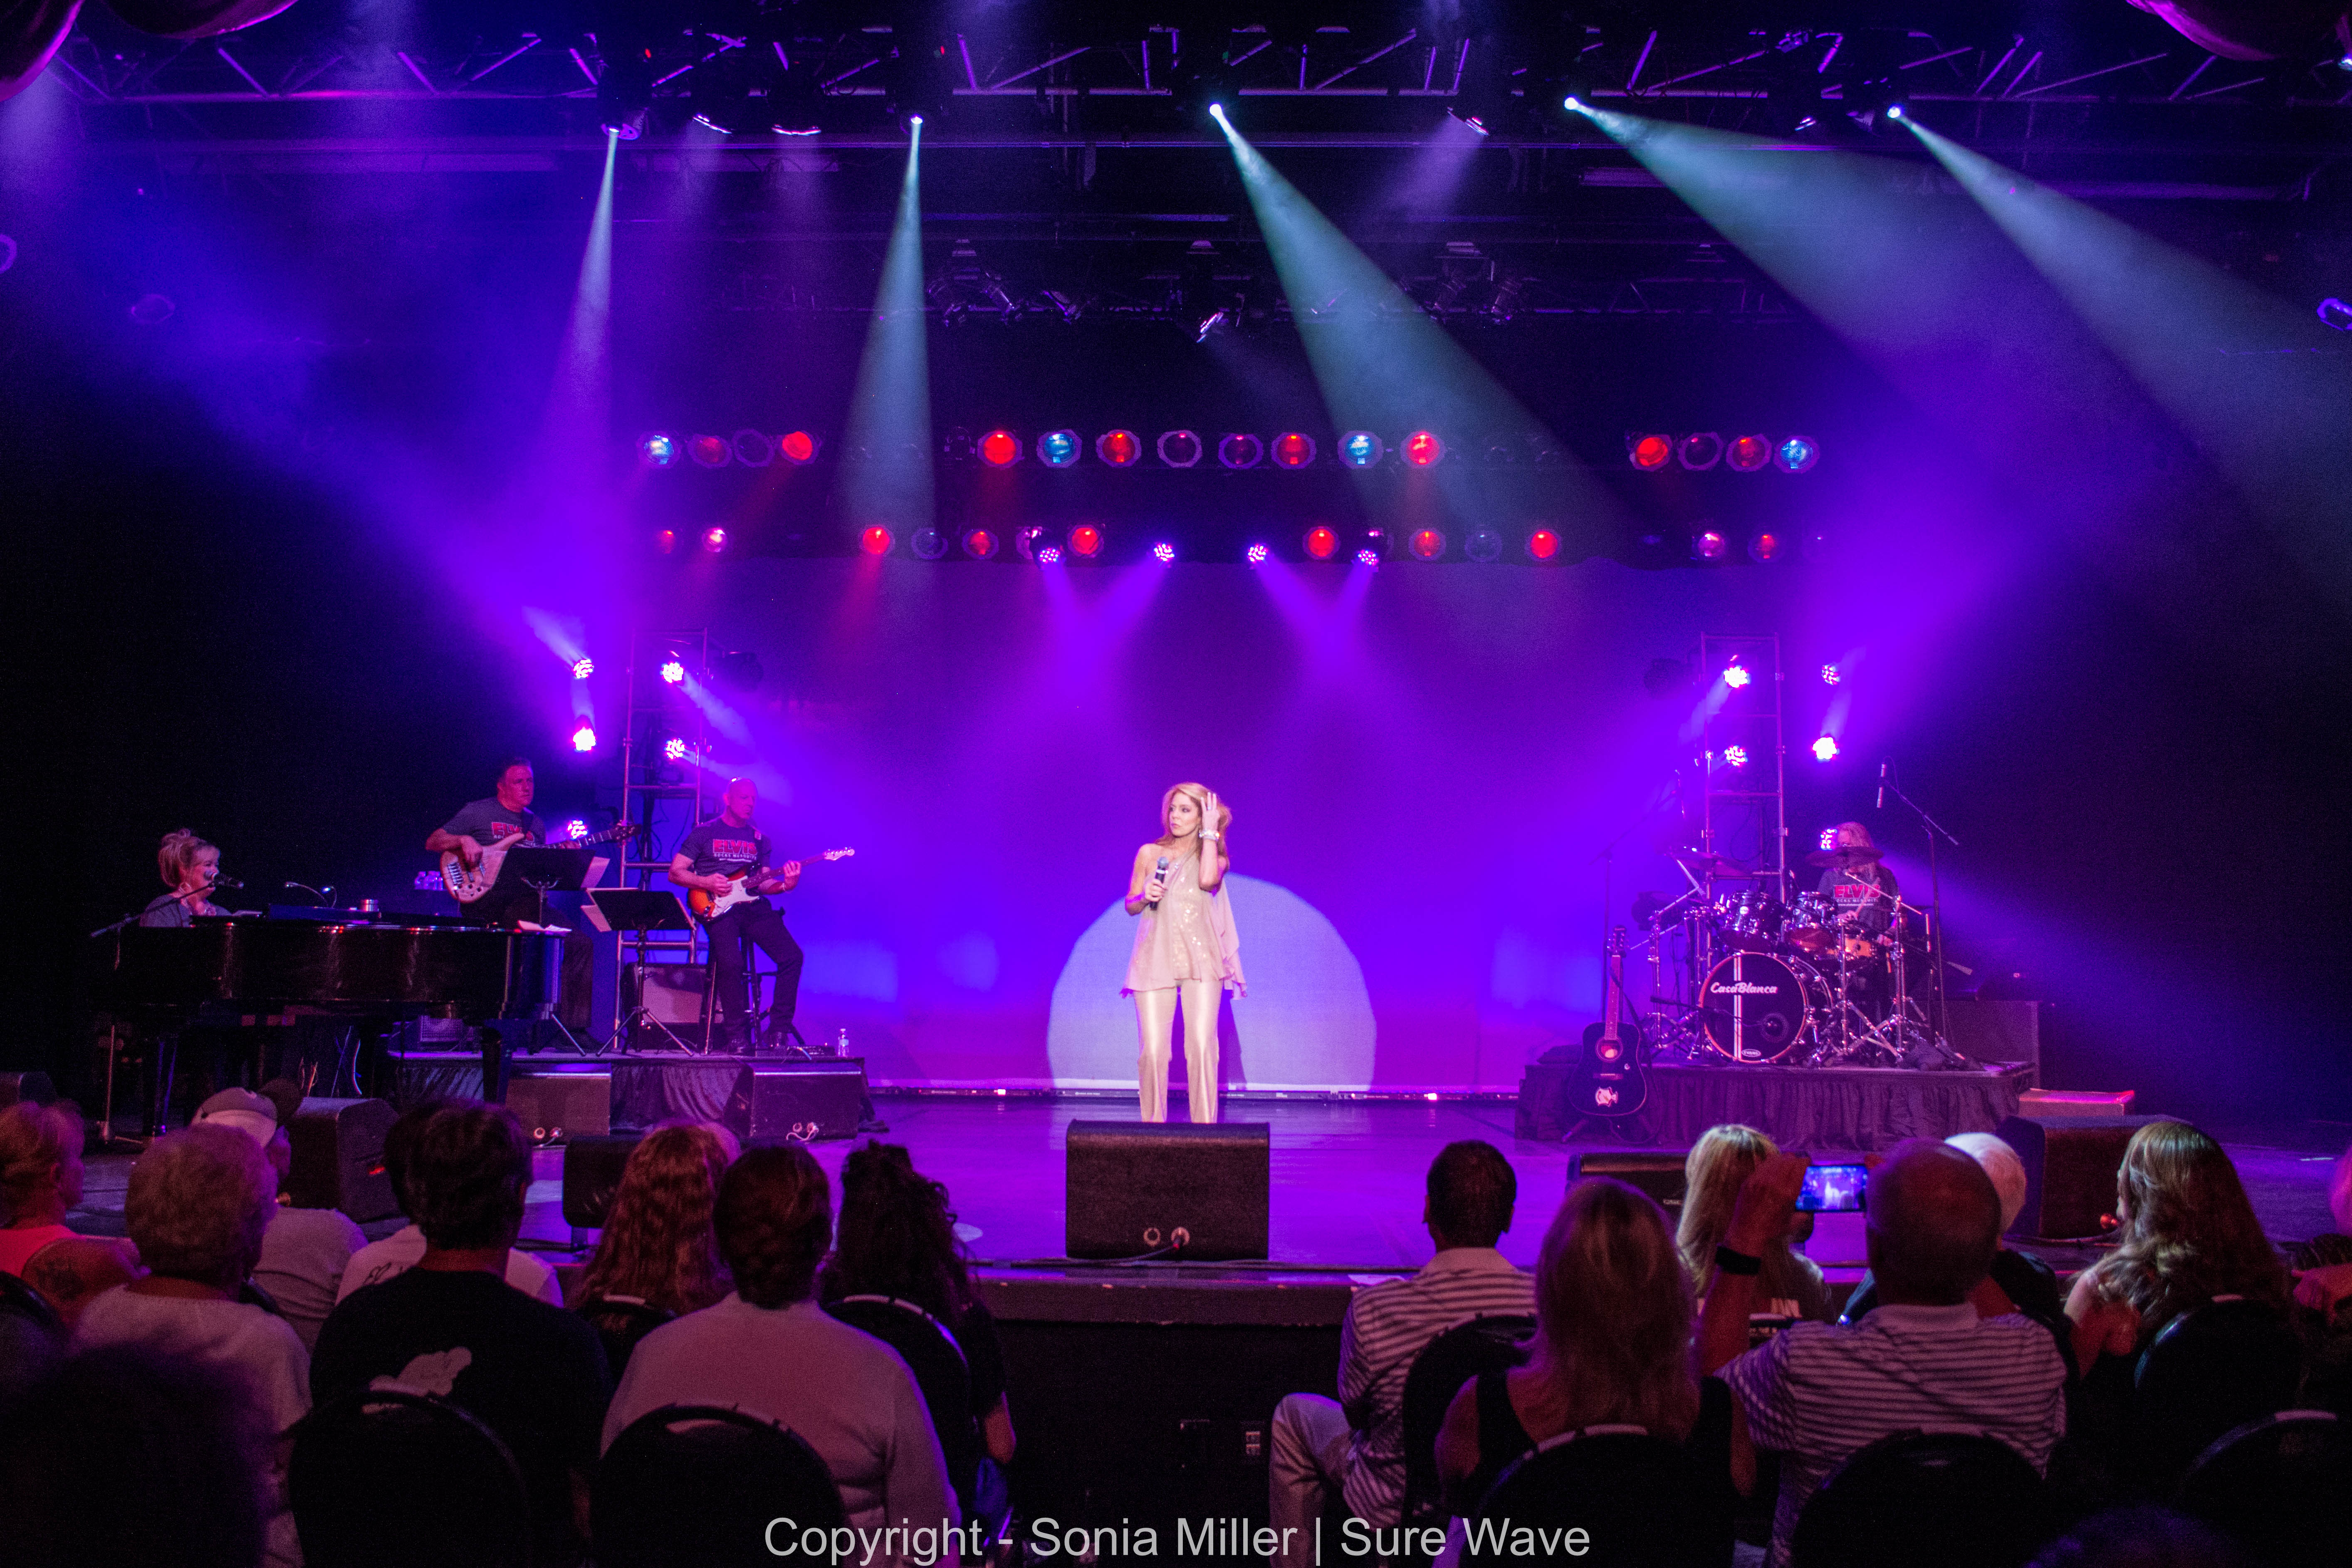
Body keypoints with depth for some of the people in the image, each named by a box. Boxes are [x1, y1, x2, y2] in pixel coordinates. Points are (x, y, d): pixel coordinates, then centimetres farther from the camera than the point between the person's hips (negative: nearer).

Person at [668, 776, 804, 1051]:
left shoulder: (759, 839, 20)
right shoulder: (704, 832, 8)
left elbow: (763, 883, 16)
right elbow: (675, 873, 5)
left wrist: (785, 884, -6)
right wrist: (706, 882, -12)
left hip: (753, 905, 4)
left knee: (791, 956, -16)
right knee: (730, 962, -29)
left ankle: (778, 1031, -7)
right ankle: (737, 1036, -13)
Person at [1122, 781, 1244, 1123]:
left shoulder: (1214, 856, 8)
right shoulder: (1150, 854, 10)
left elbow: (1208, 879, -16)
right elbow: (1130, 906, 15)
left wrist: (1210, 831, -7)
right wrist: (1145, 897, -8)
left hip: (1200, 959, -1)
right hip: (1155, 960, 1)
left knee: (1202, 1046, -11)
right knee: (1152, 1050, -6)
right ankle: (1153, 1127, 7)